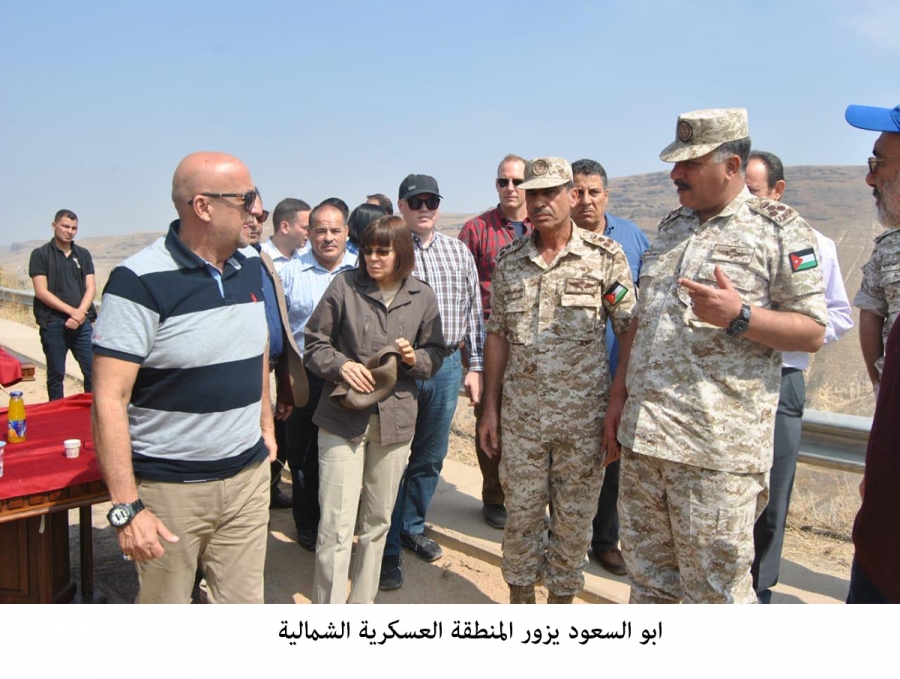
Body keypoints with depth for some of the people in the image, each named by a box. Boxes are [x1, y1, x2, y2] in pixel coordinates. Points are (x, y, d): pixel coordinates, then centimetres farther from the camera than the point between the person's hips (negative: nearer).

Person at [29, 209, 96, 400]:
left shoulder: (83, 254, 12)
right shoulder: (40, 254, 1)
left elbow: (91, 288, 6)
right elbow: (41, 292, -7)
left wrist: (80, 313, -11)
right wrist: (71, 311, -14)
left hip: (82, 322, 3)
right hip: (53, 324, -3)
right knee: (56, 375, 6)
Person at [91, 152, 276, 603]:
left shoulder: (251, 267, 4)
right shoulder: (141, 281, -16)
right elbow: (109, 400, -18)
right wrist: (126, 508, -20)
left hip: (249, 476, 5)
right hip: (170, 487, -5)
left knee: (244, 606, 13)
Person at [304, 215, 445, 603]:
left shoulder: (422, 298, 3)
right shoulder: (344, 286, -3)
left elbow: (435, 354, 10)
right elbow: (314, 342, 1)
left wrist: (416, 359, -11)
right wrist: (341, 365, -17)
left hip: (395, 420, 3)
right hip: (342, 418, -2)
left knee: (378, 521, 14)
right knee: (336, 524, -4)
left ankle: (363, 604, 33)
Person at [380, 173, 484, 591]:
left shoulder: (459, 252, 9)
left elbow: (473, 311, 11)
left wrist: (475, 366, 8)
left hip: (447, 367, 4)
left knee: (431, 458, 15)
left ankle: (413, 528, 35)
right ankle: (387, 549, 16)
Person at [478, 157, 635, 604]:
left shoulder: (605, 256, -4)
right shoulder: (509, 261, 5)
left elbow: (631, 332, -4)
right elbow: (497, 336, 8)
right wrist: (490, 408, 5)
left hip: (584, 415, -2)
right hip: (521, 415, 2)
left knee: (574, 517, 11)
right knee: (521, 511, 13)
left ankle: (562, 597, 32)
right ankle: (520, 597, 33)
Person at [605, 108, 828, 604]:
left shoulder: (778, 229, -3)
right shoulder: (671, 227, 16)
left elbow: (813, 332, -6)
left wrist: (739, 316, -23)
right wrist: (619, 395, 14)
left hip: (716, 449, -6)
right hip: (642, 435, 6)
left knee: (715, 586, 3)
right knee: (647, 573, 17)